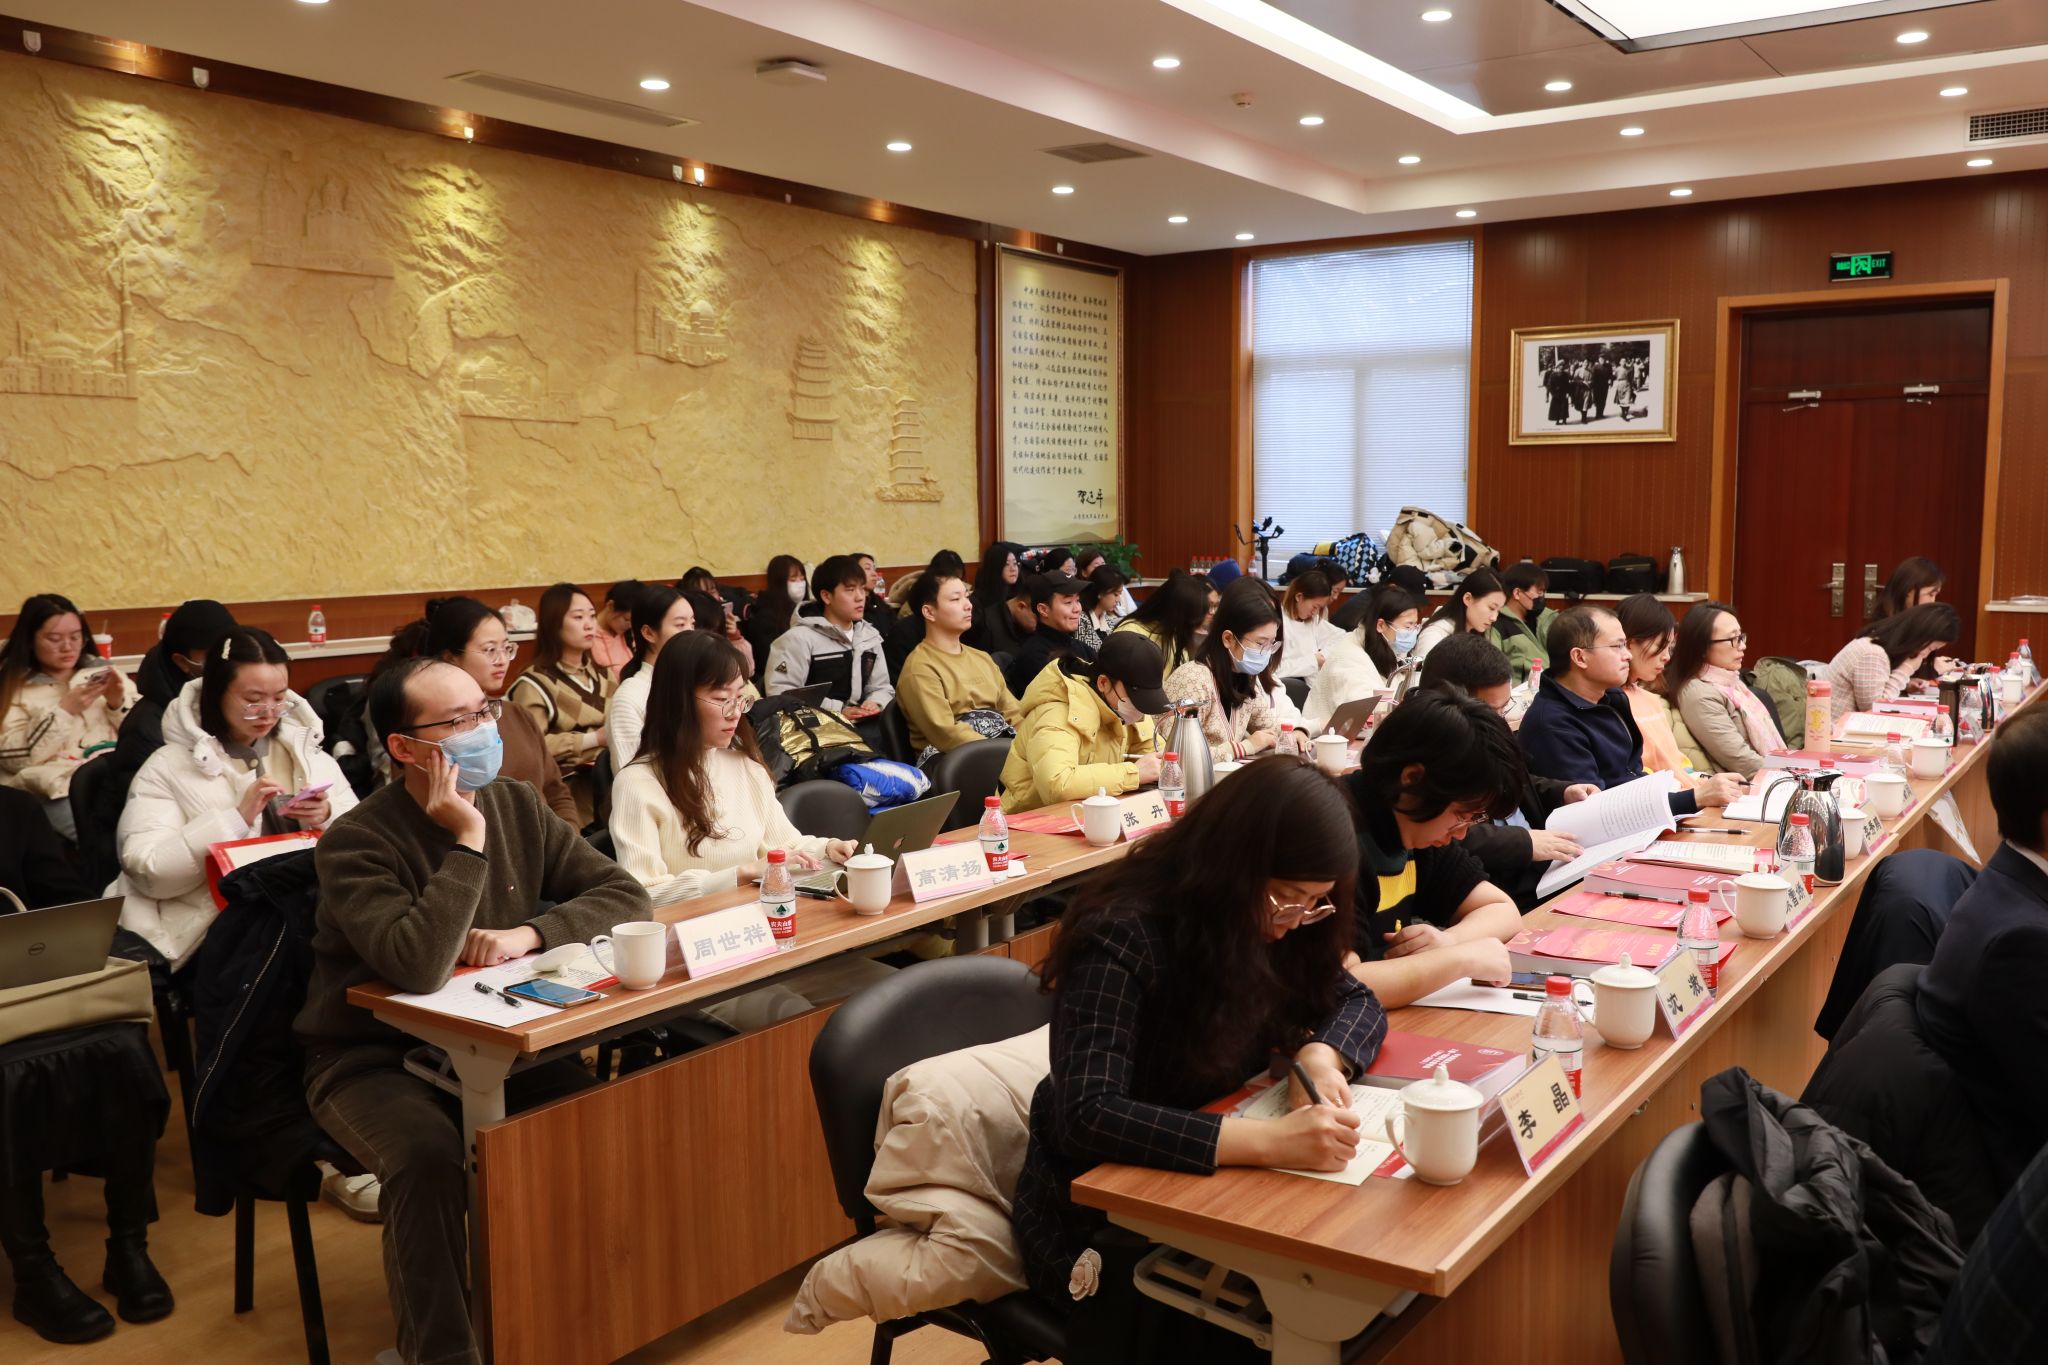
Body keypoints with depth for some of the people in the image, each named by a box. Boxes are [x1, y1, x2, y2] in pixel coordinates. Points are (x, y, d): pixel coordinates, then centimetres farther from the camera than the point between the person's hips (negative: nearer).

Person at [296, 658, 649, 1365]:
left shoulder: (518, 806, -1)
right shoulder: (356, 842, -18)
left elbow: (624, 894, -3)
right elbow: (418, 968, -33)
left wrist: (529, 933, -19)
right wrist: (468, 842, -28)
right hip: (374, 1058, -4)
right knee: (428, 1156, -33)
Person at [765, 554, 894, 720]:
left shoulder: (870, 636, 16)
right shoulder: (800, 638, -5)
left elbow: (882, 687, 21)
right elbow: (780, 693, -14)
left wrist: (875, 704, -3)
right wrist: (838, 711, -18)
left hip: (861, 724, 5)